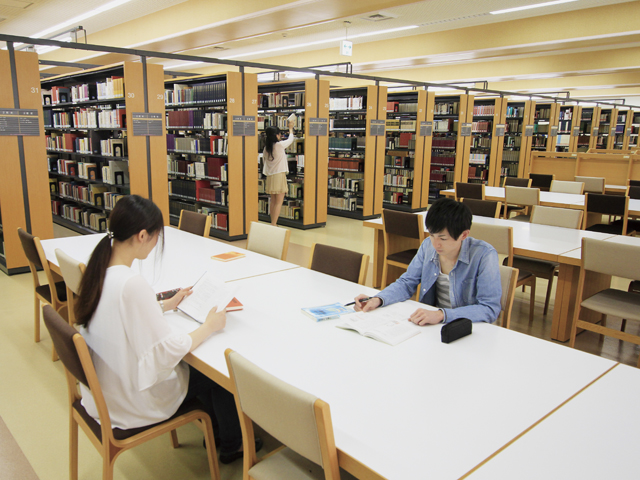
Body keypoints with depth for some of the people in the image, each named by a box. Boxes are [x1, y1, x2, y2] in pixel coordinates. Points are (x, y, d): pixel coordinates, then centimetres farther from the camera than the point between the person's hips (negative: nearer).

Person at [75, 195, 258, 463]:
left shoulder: (99, 271, -6)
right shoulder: (132, 284, -33)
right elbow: (167, 352, -29)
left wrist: (166, 305, 10)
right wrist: (209, 326, -15)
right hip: (131, 404, -8)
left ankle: (217, 430, 40)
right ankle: (231, 446, 34)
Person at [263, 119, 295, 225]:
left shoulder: (267, 148, 5)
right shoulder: (280, 145, -11)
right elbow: (290, 139, 6)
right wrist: (290, 128, 21)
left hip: (270, 176, 7)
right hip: (279, 175, -7)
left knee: (273, 201, 13)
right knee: (279, 202, -4)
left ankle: (273, 224, 17)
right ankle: (273, 225, -9)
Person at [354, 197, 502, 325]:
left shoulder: (484, 255, -16)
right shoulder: (428, 246, -1)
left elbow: (490, 308, -21)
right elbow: (407, 283, 7)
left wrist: (441, 314, -32)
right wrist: (377, 300, -11)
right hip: (430, 326, 3)